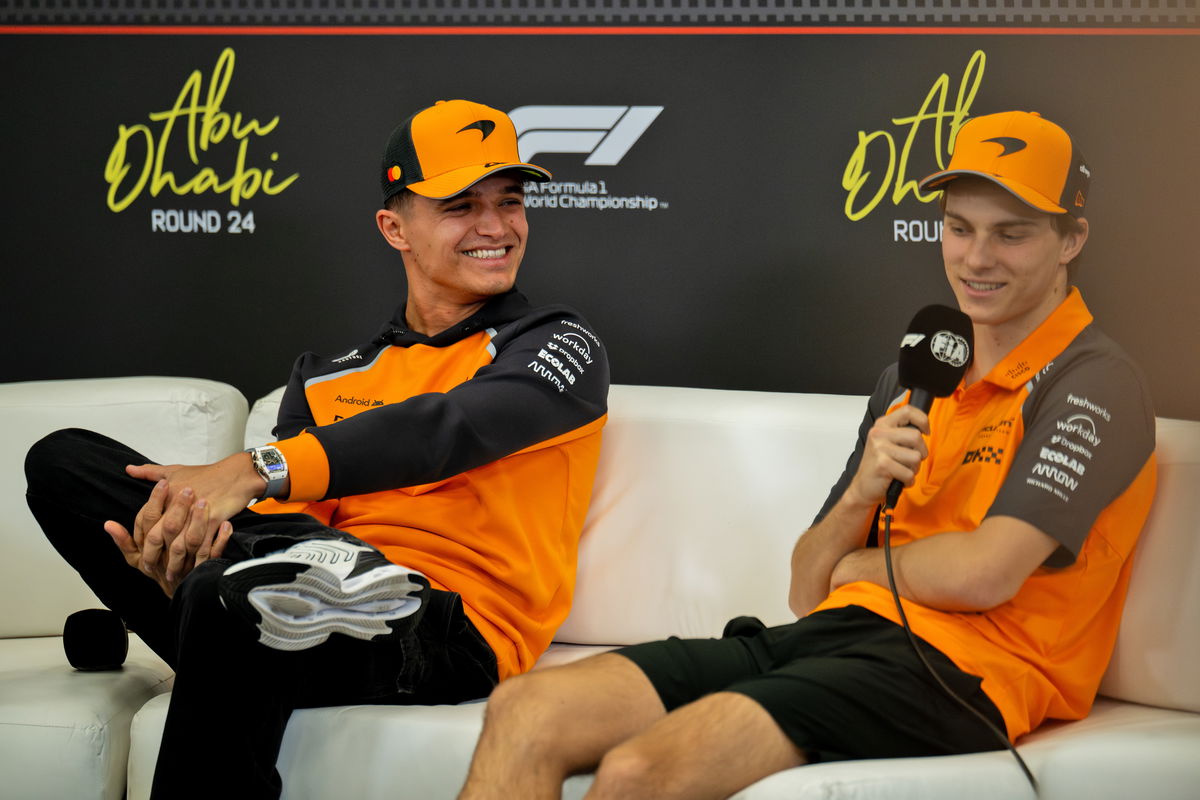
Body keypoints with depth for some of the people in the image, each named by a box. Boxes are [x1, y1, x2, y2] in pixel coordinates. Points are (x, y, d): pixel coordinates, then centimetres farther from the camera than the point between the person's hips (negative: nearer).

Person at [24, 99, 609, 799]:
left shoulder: (562, 345, 9)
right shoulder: (326, 378, 25)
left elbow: (448, 428, -12)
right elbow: (286, 513, 10)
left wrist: (259, 471, -24)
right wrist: (197, 523, -16)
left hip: (448, 629, -6)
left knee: (232, 592, -38)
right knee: (64, 461, -4)